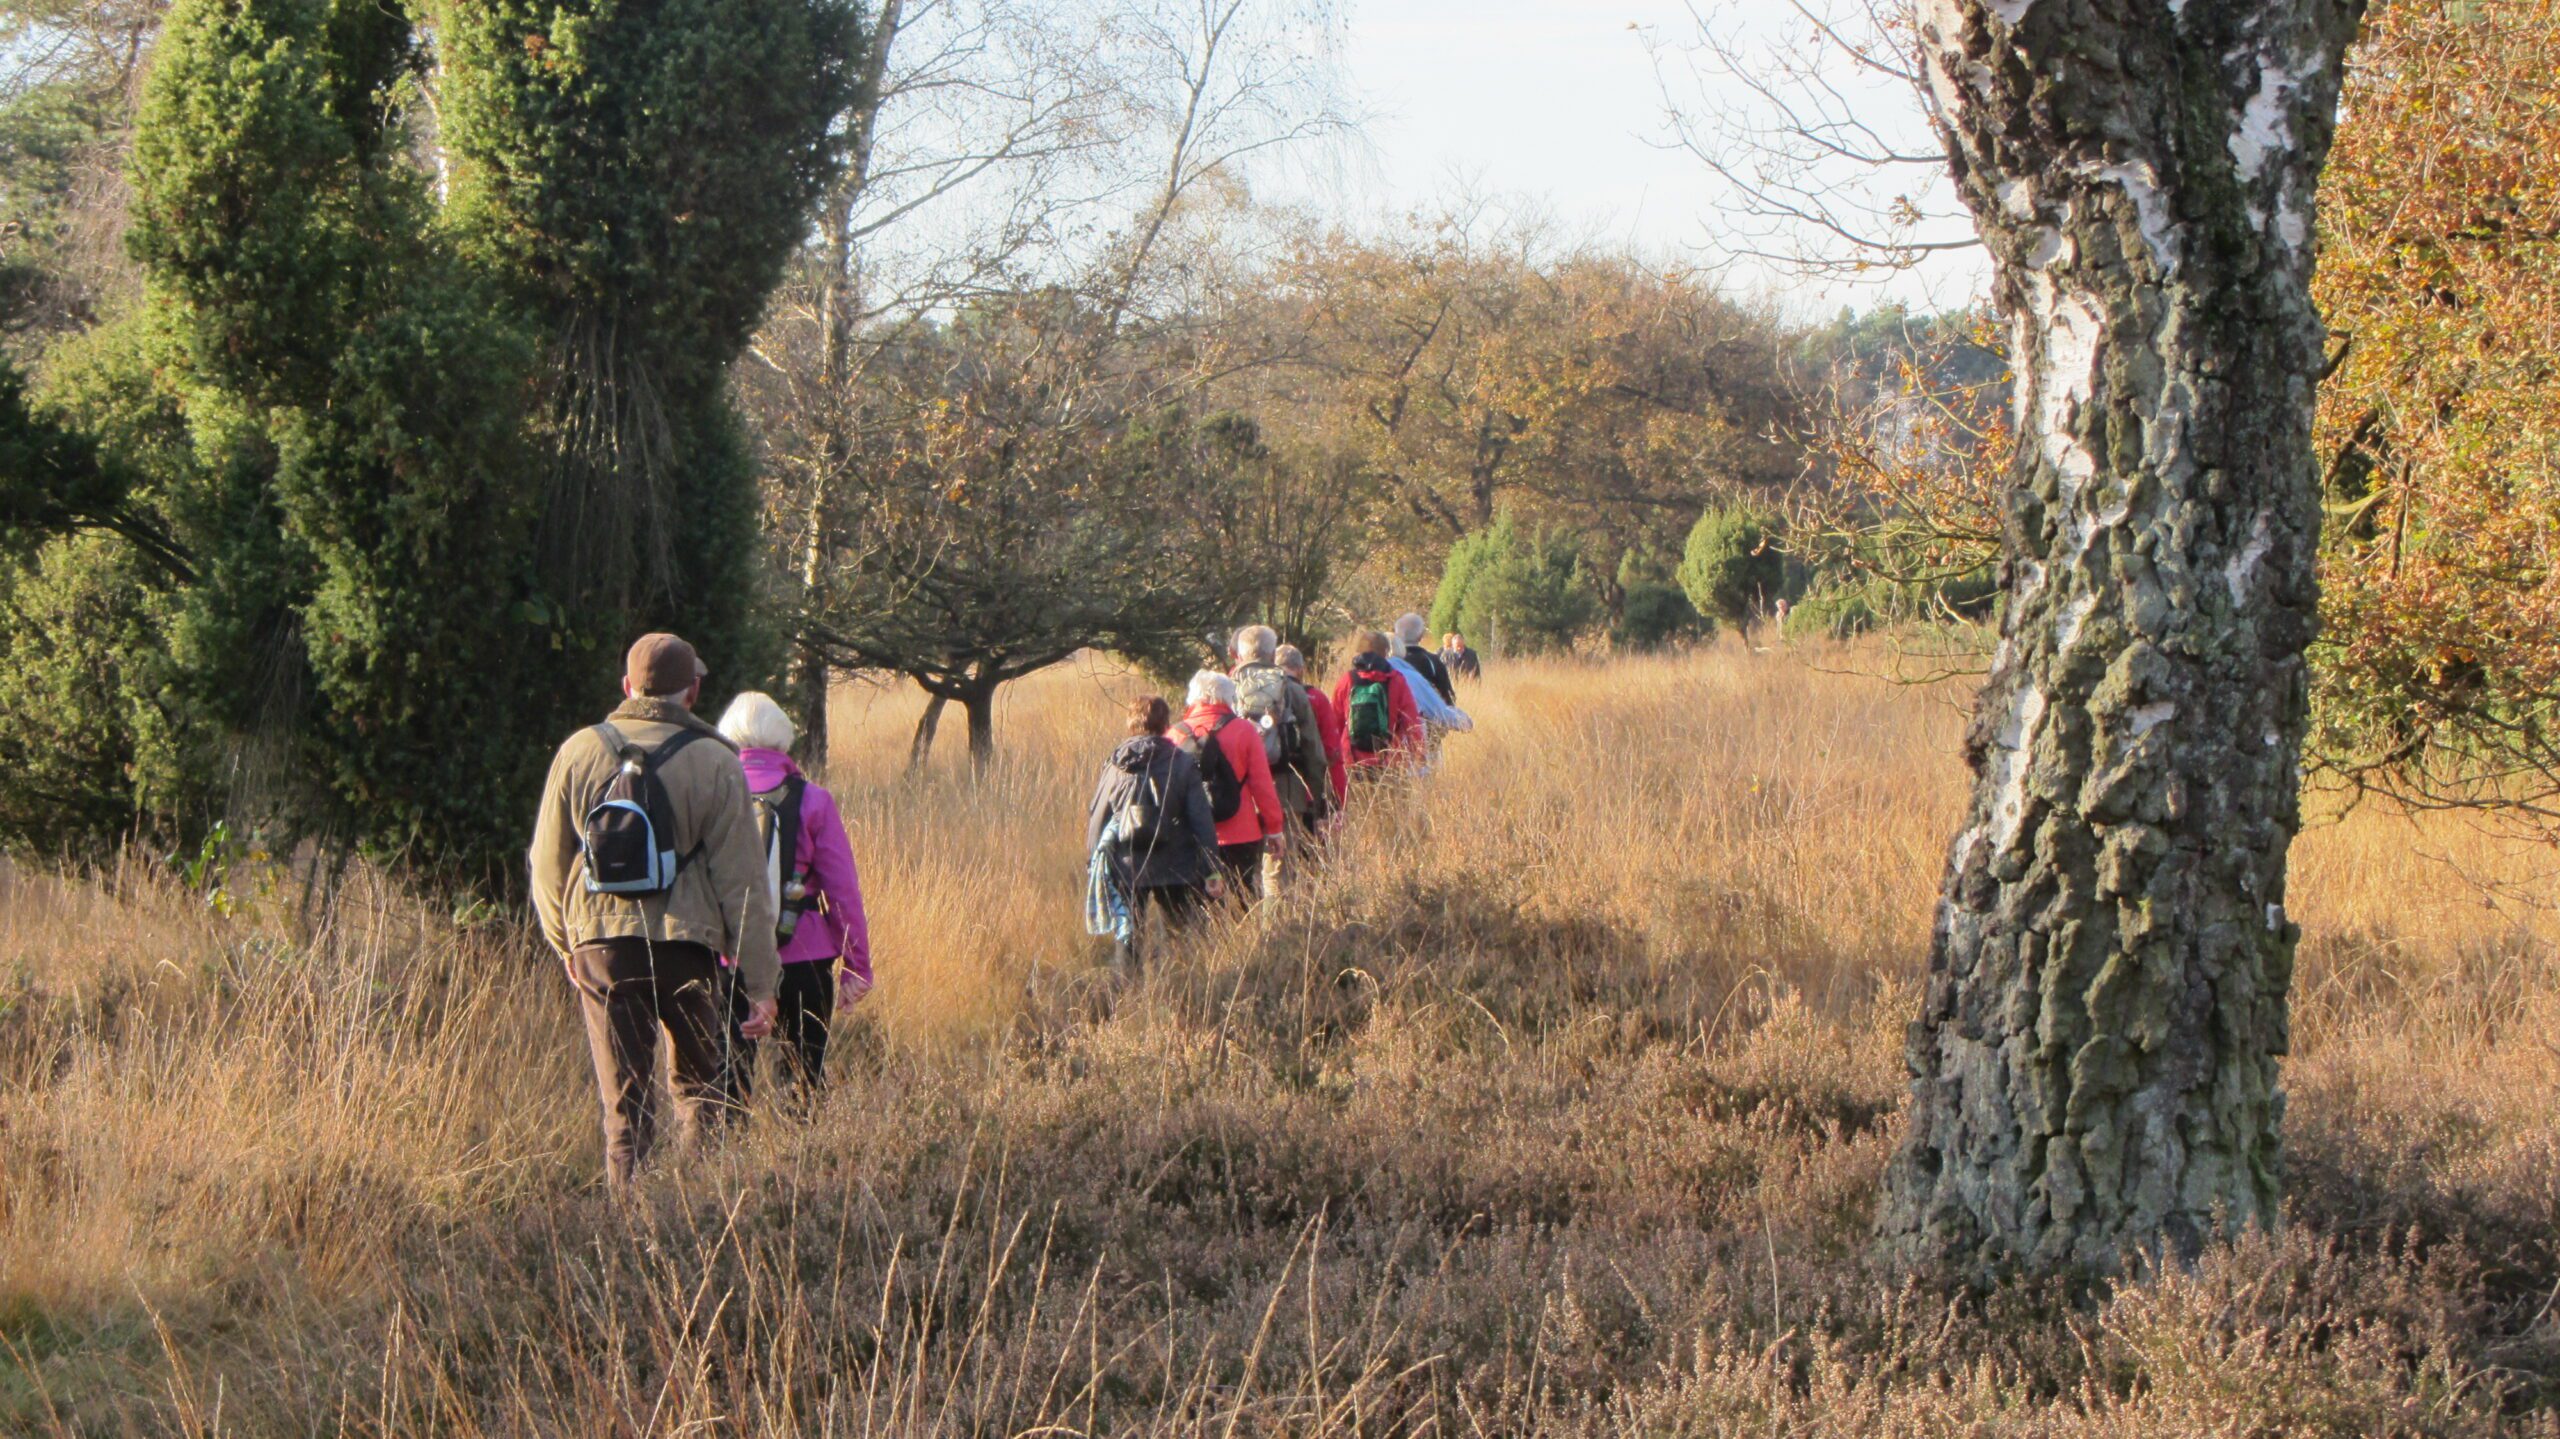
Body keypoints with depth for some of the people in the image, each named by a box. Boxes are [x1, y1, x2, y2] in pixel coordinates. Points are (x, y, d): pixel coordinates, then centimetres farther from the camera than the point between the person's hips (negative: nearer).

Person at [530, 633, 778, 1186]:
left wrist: (566, 945, 26)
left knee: (624, 1100, 8)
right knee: (700, 1084, 15)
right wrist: (761, 982, 0)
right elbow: (741, 882, -4)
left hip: (600, 944, 2)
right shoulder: (715, 764, -4)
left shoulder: (578, 753, 4)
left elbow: (548, 865, 11)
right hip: (687, 947, -2)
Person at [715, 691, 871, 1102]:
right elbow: (842, 889, -1)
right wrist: (857, 966, 6)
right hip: (802, 961, -1)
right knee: (805, 1079, 9)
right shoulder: (810, 800, -3)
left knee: (727, 1083, 8)